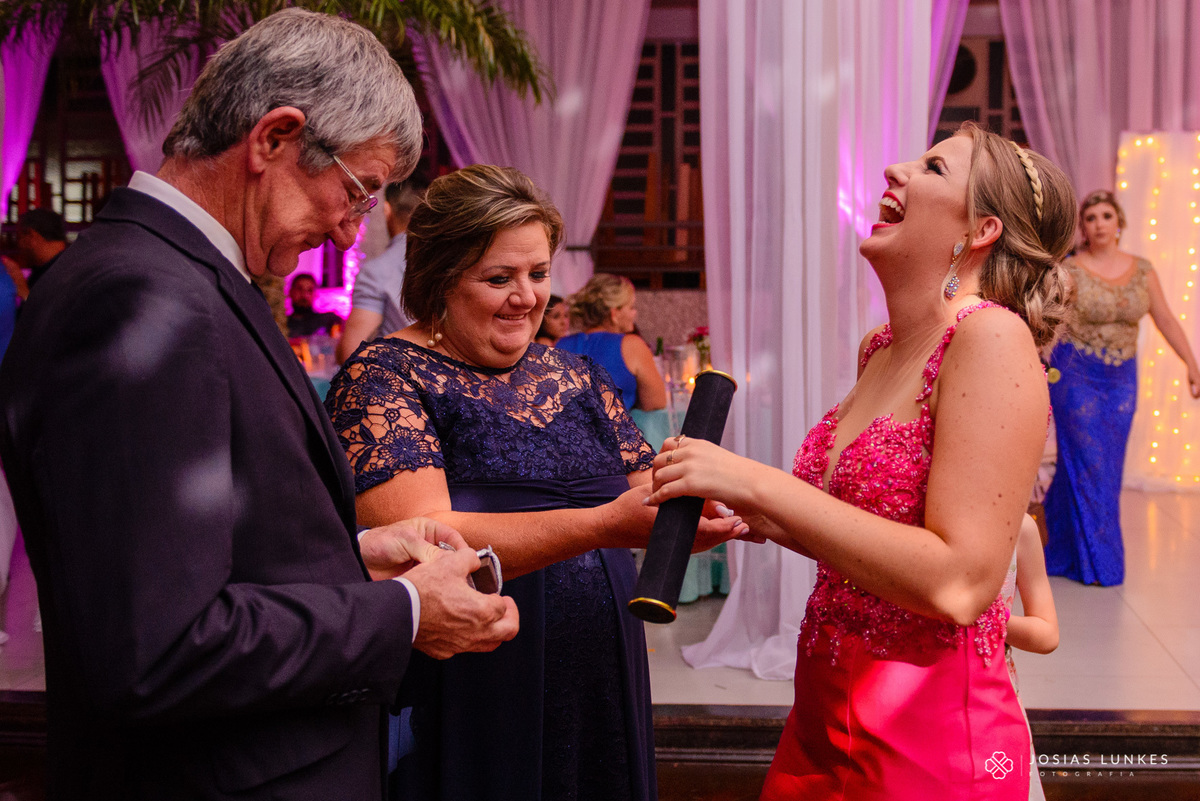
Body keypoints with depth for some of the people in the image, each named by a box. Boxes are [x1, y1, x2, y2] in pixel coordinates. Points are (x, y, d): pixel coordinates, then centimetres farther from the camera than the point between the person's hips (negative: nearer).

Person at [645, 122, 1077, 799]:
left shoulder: (992, 337, -17)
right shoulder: (879, 349, 7)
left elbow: (959, 583, -25)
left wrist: (756, 483, -24)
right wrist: (747, 512, 4)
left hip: (928, 740, -7)